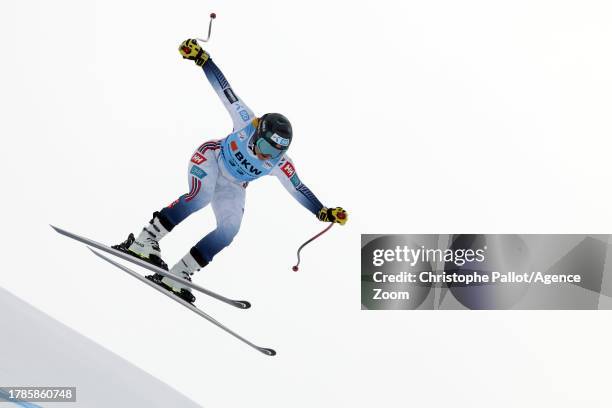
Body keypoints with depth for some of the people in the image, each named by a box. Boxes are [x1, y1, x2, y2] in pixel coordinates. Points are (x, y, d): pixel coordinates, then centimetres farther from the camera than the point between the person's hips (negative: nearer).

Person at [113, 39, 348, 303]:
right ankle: (145, 242, -34)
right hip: (211, 159, -4)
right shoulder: (247, 122, -25)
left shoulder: (280, 164, -18)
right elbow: (224, 89, -22)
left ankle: (180, 274, -12)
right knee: (201, 196, -35)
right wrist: (202, 59, -26)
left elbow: (299, 190, -12)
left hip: (231, 188, 4)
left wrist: (324, 212, -22)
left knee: (229, 230, -17)